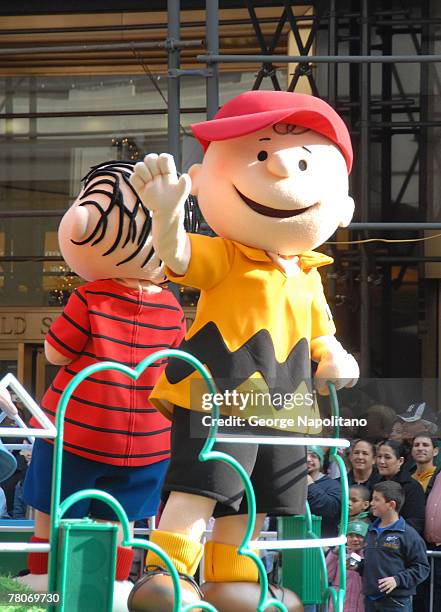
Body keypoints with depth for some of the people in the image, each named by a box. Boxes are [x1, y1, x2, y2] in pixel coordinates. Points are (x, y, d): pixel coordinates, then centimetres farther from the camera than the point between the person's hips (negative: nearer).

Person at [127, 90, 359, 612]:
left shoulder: (308, 277, 13)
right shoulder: (221, 257, -6)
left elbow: (320, 331, 24)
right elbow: (177, 255, -25)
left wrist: (332, 358, 2)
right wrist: (166, 213, -44)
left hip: (281, 409, 7)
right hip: (216, 397, -7)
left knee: (250, 502, 14)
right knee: (199, 483, -19)